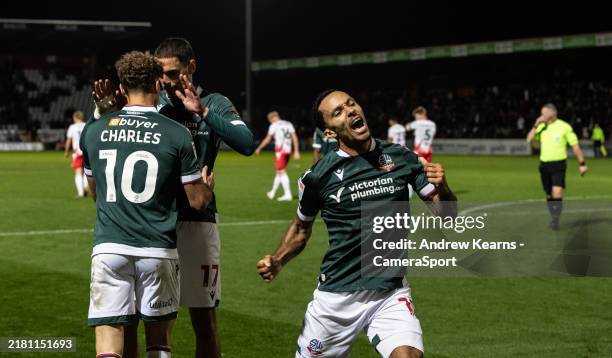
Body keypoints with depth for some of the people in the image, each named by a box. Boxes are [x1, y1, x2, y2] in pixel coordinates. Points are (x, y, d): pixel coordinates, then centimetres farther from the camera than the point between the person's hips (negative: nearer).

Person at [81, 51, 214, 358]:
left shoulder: (94, 131, 5)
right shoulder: (177, 135, -3)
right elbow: (198, 201, 1)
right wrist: (207, 185, 24)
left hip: (109, 248, 1)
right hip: (158, 250, -1)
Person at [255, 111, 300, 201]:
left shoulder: (274, 125, -2)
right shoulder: (288, 124, 15)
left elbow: (267, 139, 0)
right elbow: (295, 138, 9)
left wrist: (259, 149, 11)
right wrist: (296, 151, 10)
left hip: (280, 150, -7)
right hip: (288, 150, 7)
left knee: (281, 172, -6)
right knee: (279, 171, 16)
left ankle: (288, 194, -13)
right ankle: (273, 192, 27)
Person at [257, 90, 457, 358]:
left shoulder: (401, 157, 0)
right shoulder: (318, 176, -5)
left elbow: (446, 213, 3)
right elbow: (301, 229, 11)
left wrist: (442, 189, -18)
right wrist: (277, 261, -6)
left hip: (391, 295, 1)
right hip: (337, 295, 0)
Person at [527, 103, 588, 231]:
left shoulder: (564, 127, -7)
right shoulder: (541, 126, 6)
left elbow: (575, 146, -3)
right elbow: (529, 139, -4)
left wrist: (582, 164, -3)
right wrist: (536, 125, -13)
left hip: (559, 164, -5)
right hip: (544, 164, 5)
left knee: (557, 192, -17)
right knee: (549, 194, 11)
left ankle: (556, 221, -15)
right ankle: (554, 219, 25)